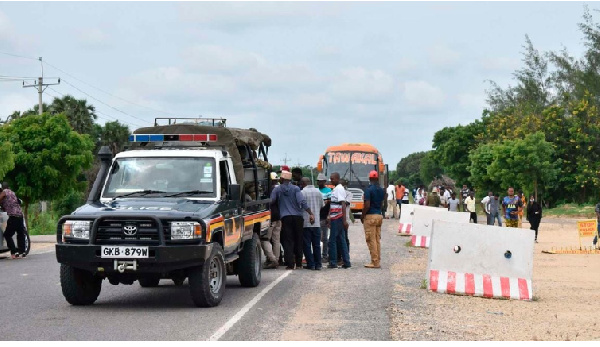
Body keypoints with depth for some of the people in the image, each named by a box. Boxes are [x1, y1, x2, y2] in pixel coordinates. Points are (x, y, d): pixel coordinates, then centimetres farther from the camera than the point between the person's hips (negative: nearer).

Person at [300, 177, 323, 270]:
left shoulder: (302, 193, -10)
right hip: (316, 222, 5)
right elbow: (322, 205, 15)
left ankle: (311, 264, 0)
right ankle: (318, 264, 10)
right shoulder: (318, 192, 7)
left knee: (307, 245, 2)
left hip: (306, 222, -5)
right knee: (316, 244, 10)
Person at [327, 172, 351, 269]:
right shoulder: (336, 189, 17)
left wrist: (344, 220, -24)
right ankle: (346, 262, 10)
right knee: (341, 240, 9)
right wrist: (330, 219, 25)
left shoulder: (339, 189, -12)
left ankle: (333, 263, -2)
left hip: (337, 218, -10)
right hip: (335, 218, 10)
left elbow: (343, 204, -19)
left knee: (332, 241, -5)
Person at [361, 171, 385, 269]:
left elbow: (367, 205, -16)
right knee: (378, 240, 11)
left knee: (371, 240, -4)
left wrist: (362, 216, -6)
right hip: (379, 215, 7)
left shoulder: (368, 190, -12)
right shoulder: (382, 190, 10)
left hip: (370, 216, -7)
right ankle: (378, 261, 12)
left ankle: (375, 262, -5)